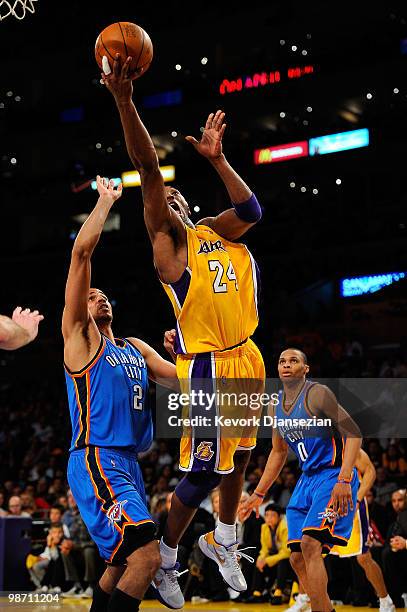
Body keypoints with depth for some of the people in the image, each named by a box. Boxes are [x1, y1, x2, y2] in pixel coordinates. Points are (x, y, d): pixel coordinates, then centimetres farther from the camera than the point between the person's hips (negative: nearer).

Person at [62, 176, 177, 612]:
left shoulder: (136, 348, 22)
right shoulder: (78, 335, 1)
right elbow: (81, 251, -8)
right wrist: (106, 201, -2)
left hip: (127, 463, 9)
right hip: (96, 463, -9)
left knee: (120, 565, 15)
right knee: (146, 555, -22)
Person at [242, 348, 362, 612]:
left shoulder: (317, 394, -12)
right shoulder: (277, 404, 11)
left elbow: (353, 434, -17)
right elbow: (278, 452, 24)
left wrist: (344, 481, -27)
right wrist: (259, 493, 24)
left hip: (334, 477, -8)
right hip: (307, 480, 8)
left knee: (310, 543, -24)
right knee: (298, 558, 4)